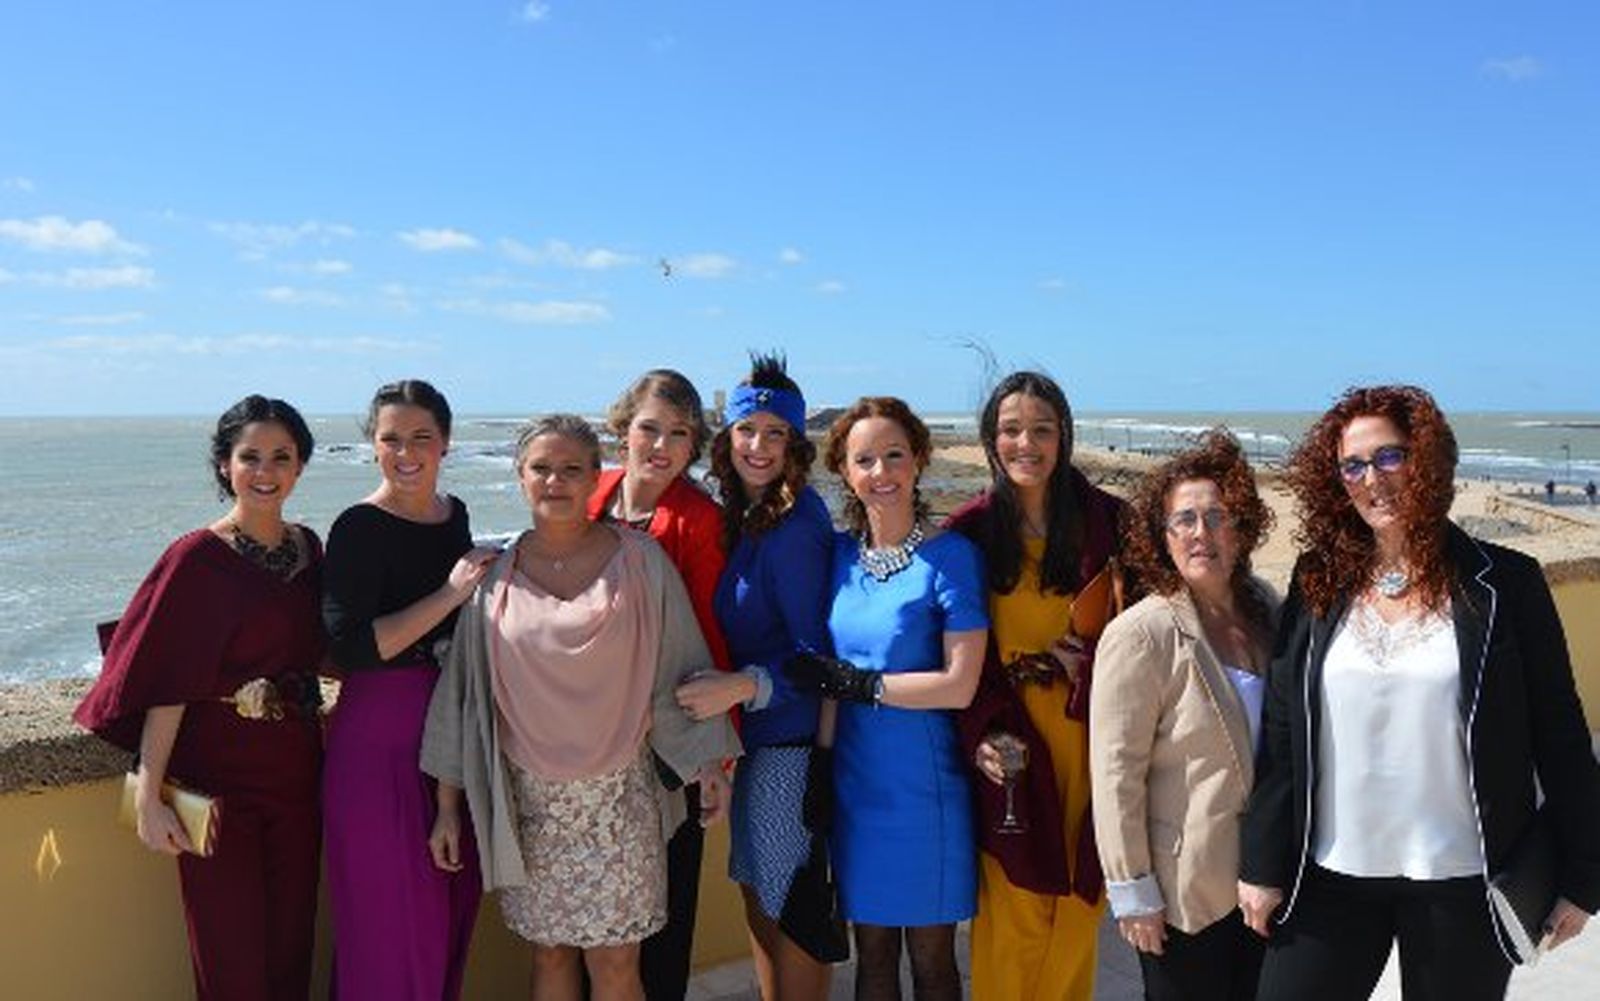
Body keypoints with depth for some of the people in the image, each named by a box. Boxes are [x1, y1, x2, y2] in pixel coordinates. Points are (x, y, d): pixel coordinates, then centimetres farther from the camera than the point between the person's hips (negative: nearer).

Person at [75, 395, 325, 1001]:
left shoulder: (307, 548, 7)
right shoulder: (197, 559, -11)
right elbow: (168, 685, -14)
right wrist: (149, 797, -19)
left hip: (295, 770, 5)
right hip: (217, 775, -5)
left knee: (292, 944, 13)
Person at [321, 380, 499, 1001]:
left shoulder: (454, 514, 9)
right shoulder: (360, 528, -12)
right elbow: (349, 648, -22)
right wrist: (450, 594, -21)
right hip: (381, 737, -6)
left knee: (453, 903, 14)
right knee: (392, 915, 2)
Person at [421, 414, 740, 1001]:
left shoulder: (640, 560, -2)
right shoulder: (494, 574, 1)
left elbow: (680, 667, 3)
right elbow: (461, 689, 5)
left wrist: (707, 759, -3)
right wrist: (447, 804, 5)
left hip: (619, 792, -1)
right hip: (528, 798, 1)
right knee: (550, 954, 11)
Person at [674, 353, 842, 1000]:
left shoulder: (794, 528, -19)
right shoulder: (743, 516, 7)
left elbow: (815, 653, -20)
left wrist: (744, 686, -29)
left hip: (791, 735, -9)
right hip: (755, 730, 9)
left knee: (789, 900, 4)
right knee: (756, 887, 19)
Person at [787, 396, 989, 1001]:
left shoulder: (949, 556, -11)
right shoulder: (839, 553, 4)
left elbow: (960, 685, -16)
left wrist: (854, 683, -15)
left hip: (925, 785, -4)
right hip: (855, 780, 4)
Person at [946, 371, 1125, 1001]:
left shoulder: (1108, 522, -1)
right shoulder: (970, 532, -2)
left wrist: (1088, 665, -13)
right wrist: (983, 732, -14)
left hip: (1088, 738, 1)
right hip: (1010, 744, -1)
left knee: (1078, 902, 10)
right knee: (1011, 909, 3)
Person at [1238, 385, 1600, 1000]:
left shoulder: (1503, 583, -5)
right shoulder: (1318, 584, 1)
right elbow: (1281, 733, 1)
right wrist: (1263, 863, 0)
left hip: (1462, 879, -1)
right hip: (1332, 874, 2)